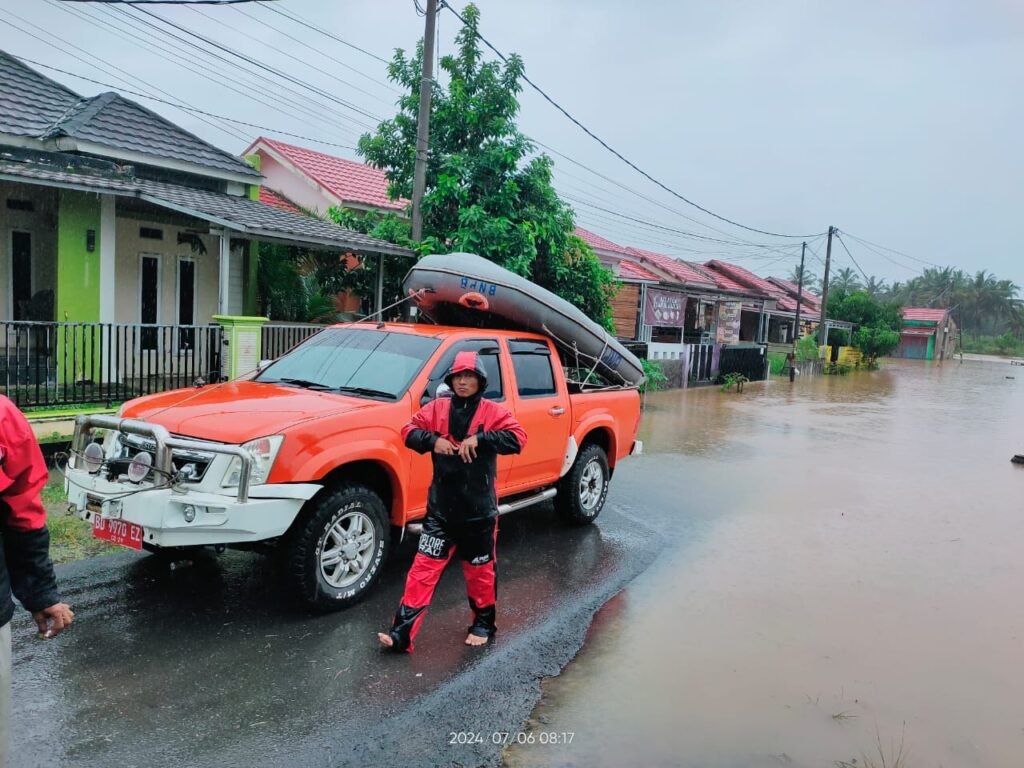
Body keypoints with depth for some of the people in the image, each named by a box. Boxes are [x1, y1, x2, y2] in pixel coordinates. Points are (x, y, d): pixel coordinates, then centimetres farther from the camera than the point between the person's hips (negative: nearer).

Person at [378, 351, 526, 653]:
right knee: (424, 567, -1)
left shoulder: (492, 411, -4)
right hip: (441, 508, 2)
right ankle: (402, 632, 2)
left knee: (479, 570, 13)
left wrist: (479, 438, -25)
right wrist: (432, 440, -15)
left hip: (479, 510, -1)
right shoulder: (437, 408, 4)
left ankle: (484, 623, 34)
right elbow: (409, 430, 4)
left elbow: (518, 439, -15)